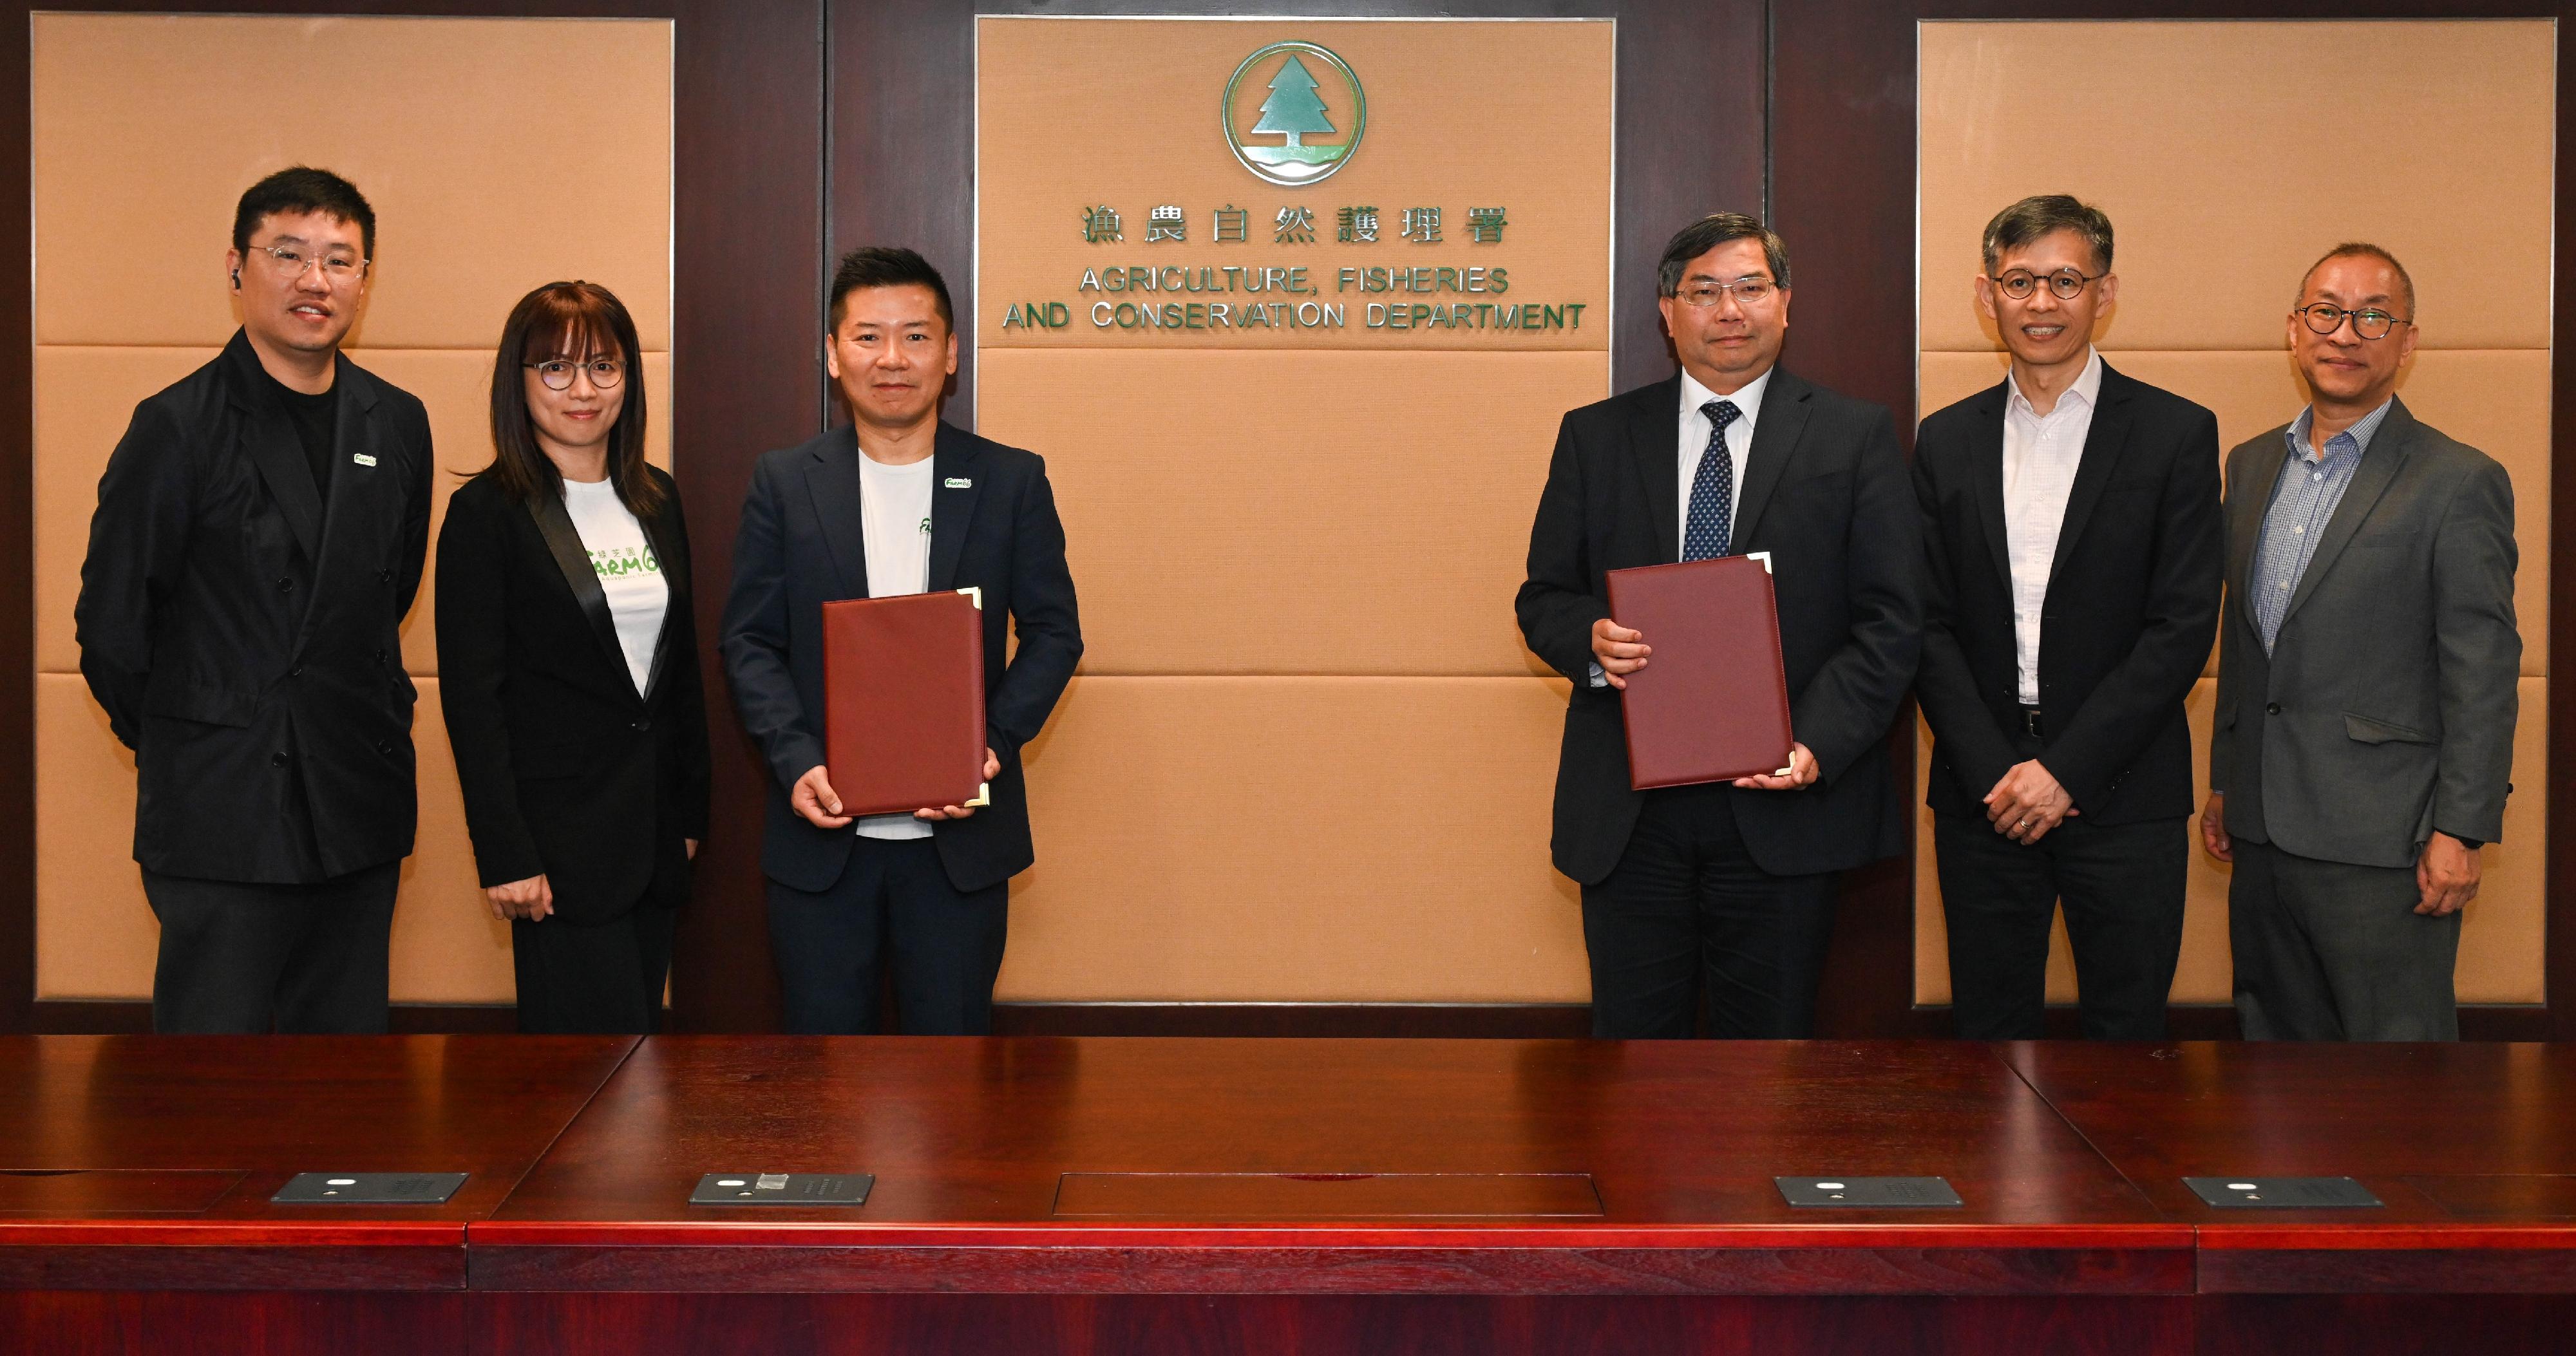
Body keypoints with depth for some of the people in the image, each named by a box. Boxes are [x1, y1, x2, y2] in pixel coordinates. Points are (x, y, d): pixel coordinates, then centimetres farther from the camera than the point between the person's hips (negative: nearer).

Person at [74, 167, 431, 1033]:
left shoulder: (397, 424, 8)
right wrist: (176, 744, 5)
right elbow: (110, 621, -4)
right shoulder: (178, 427, -7)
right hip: (223, 822, -5)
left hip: (361, 808, 5)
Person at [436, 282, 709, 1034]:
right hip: (559, 834, -6)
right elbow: (471, 696, -10)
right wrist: (505, 855, -15)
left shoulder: (657, 499, 11)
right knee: (598, 1033, -6)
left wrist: (692, 812, 12)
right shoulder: (487, 512, -7)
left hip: (655, 830, 6)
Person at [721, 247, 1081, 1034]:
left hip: (960, 838, 0)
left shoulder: (1011, 481, 2)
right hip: (822, 831, 0)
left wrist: (994, 745, -12)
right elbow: (749, 639, 2)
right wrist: (796, 761, -13)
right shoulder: (784, 483, 3)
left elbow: (1054, 632, 3)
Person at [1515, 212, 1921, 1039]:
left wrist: (1817, 745, -16)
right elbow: (1543, 599, 11)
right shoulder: (1595, 437, 10)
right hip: (1627, 810, 1)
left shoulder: (1855, 437, 5)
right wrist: (1592, 639, -13)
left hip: (1780, 803, -1)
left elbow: (1890, 621, -1)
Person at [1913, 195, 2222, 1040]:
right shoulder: (1946, 441, 9)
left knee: (2127, 1028, 4)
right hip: (1982, 795, 2)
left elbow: (2183, 627, -7)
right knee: (1990, 1026, 9)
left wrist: (2066, 770, -13)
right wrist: (1994, 771, -8)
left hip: (2122, 795, -2)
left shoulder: (2176, 433, 0)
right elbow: (1930, 625, 5)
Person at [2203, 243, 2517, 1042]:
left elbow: (2483, 675, -9)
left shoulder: (2459, 482, -7)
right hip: (2263, 834, 6)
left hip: (2381, 845, -6)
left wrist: (2461, 831, -13)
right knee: (2275, 1042, 14)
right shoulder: (2252, 465, 13)